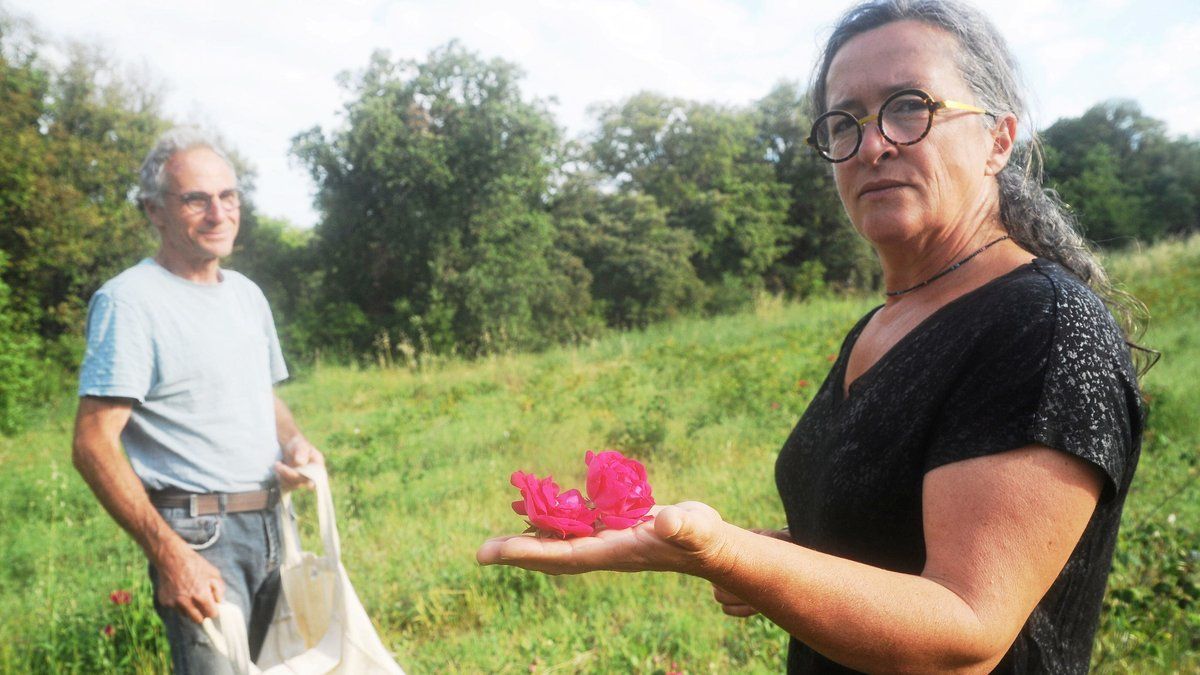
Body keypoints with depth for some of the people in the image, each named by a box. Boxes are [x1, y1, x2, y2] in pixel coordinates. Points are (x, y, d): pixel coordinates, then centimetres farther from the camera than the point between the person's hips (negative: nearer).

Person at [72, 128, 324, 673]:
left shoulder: (247, 294, 13)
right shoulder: (129, 300, -11)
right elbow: (93, 446, -16)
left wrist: (294, 443, 1)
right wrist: (168, 553, -22)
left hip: (270, 524, 8)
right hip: (197, 534, -7)